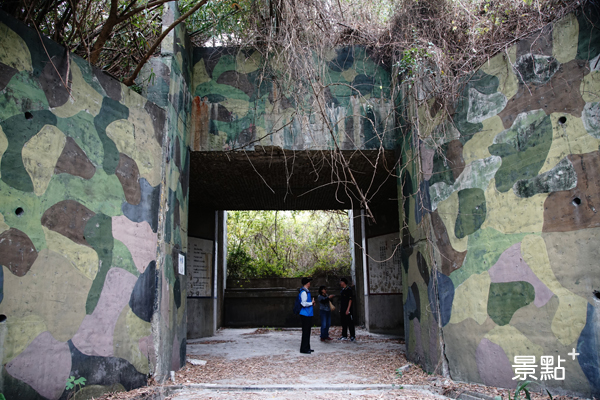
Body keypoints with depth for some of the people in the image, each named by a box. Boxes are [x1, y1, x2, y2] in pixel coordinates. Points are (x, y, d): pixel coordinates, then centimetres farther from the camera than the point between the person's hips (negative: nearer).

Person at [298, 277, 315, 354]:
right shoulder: (303, 292, -16)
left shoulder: (306, 291, 16)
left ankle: (307, 347, 22)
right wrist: (311, 303, -10)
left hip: (308, 314, 10)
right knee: (305, 332, -4)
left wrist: (312, 302, 10)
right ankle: (303, 349, 2)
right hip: (305, 315, -10)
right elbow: (303, 303, -22)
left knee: (307, 331, 14)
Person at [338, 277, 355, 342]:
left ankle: (352, 337, 1)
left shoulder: (349, 289, -10)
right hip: (342, 310, 9)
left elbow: (350, 300, -15)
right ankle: (344, 336, 19)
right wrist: (340, 309, 17)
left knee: (350, 323, -3)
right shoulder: (342, 290, 15)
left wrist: (348, 309, -19)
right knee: (343, 323, 12)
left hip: (347, 310, -8)